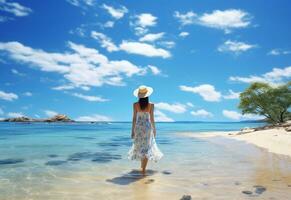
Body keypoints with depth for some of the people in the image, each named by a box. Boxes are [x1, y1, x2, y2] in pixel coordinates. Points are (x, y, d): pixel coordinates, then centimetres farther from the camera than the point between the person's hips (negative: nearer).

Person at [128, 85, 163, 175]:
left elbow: (134, 118, -5)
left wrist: (133, 130, 2)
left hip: (138, 127, 2)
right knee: (146, 147, 7)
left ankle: (142, 166, 36)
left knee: (139, 146, 20)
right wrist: (154, 129, 7)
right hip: (147, 127, -2)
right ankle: (143, 169, 6)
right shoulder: (151, 105, -9)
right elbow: (152, 118, -6)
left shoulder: (135, 105, -6)